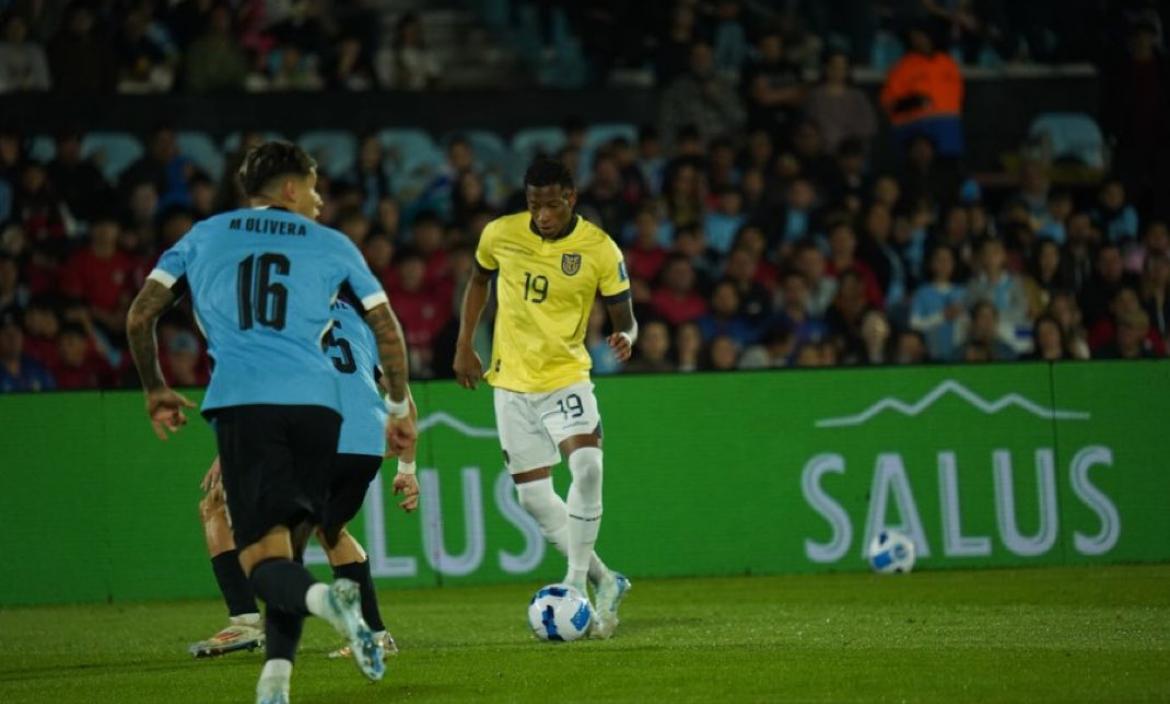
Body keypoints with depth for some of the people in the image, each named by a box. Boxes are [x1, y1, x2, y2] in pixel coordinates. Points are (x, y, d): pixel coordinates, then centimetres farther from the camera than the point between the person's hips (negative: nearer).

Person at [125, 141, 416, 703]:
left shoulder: (204, 237, 20)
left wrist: (155, 391, 31)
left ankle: (322, 599, -38)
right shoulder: (331, 245, 18)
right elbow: (387, 330, 17)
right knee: (284, 540, 14)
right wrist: (400, 407, 29)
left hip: (240, 403, -1)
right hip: (315, 404, 1)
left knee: (262, 557, -4)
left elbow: (140, 317, 17)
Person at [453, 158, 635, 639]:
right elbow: (479, 281, 16)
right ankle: (604, 581, 15)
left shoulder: (600, 249, -11)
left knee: (587, 467, -26)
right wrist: (464, 346, 12)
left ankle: (576, 584, -15)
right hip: (511, 381, 3)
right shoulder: (500, 234, -4)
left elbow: (624, 317, -4)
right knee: (533, 495, 1)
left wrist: (625, 338, -28)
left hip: (566, 377, -3)